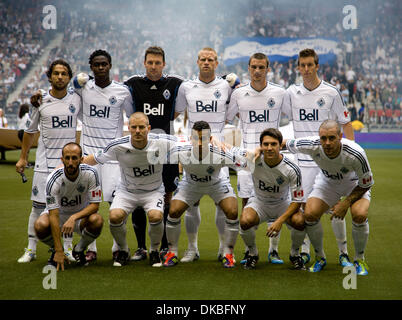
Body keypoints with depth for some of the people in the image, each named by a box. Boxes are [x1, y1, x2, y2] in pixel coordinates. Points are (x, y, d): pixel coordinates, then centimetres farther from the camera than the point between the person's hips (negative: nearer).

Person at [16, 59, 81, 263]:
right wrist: (23, 158, 10)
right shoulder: (40, 101, 1)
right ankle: (31, 249, 7)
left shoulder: (77, 99, 2)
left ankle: (67, 248, 16)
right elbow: (30, 130, 10)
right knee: (38, 206, -2)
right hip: (45, 161, -1)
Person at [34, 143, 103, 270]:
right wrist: (59, 251, -36)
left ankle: (79, 250, -1)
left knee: (97, 220, -33)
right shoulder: (53, 180, -28)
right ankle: (55, 250, 2)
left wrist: (74, 218, -37)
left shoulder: (90, 173, -23)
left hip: (81, 214, 1)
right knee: (40, 225, -34)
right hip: (58, 213, -1)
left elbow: (95, 205, -18)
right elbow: (54, 215, -31)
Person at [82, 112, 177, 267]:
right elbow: (95, 159, -3)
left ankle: (154, 251, 2)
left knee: (155, 216, -31)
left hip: (153, 191, -1)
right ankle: (123, 251, 5)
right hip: (127, 191, 1)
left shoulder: (162, 142, -19)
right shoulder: (117, 146, -18)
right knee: (115, 216, -27)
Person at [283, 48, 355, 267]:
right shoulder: (292, 92, 5)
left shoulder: (331, 92, -1)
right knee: (303, 207, 2)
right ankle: (305, 251, 15)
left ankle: (343, 252, 10)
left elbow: (345, 122, 5)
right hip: (303, 161, 2)